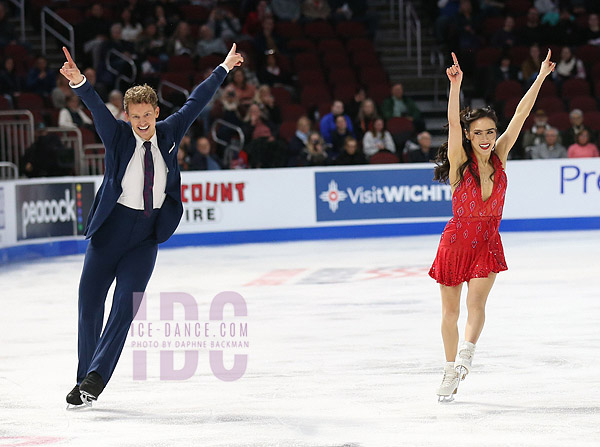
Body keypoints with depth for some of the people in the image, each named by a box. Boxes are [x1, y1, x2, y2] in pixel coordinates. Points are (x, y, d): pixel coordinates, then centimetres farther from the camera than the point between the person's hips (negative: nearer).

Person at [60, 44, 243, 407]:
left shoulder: (169, 133, 2)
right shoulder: (118, 136, -6)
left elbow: (196, 102, 13)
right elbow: (97, 107, -23)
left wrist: (224, 68, 22)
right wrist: (78, 82, -42)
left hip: (148, 235, 1)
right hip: (111, 230, -1)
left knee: (126, 305, -12)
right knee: (89, 305, 1)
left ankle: (96, 377, -12)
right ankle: (86, 379, 16)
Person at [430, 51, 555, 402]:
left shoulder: (499, 156, -3)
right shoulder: (460, 162, -12)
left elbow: (521, 114, -5)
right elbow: (453, 124, -28)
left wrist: (541, 77, -7)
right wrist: (455, 86, -42)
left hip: (488, 244, 1)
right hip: (456, 241, -1)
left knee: (476, 303, -20)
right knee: (450, 313, 8)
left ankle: (466, 355, -32)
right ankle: (451, 372, 23)